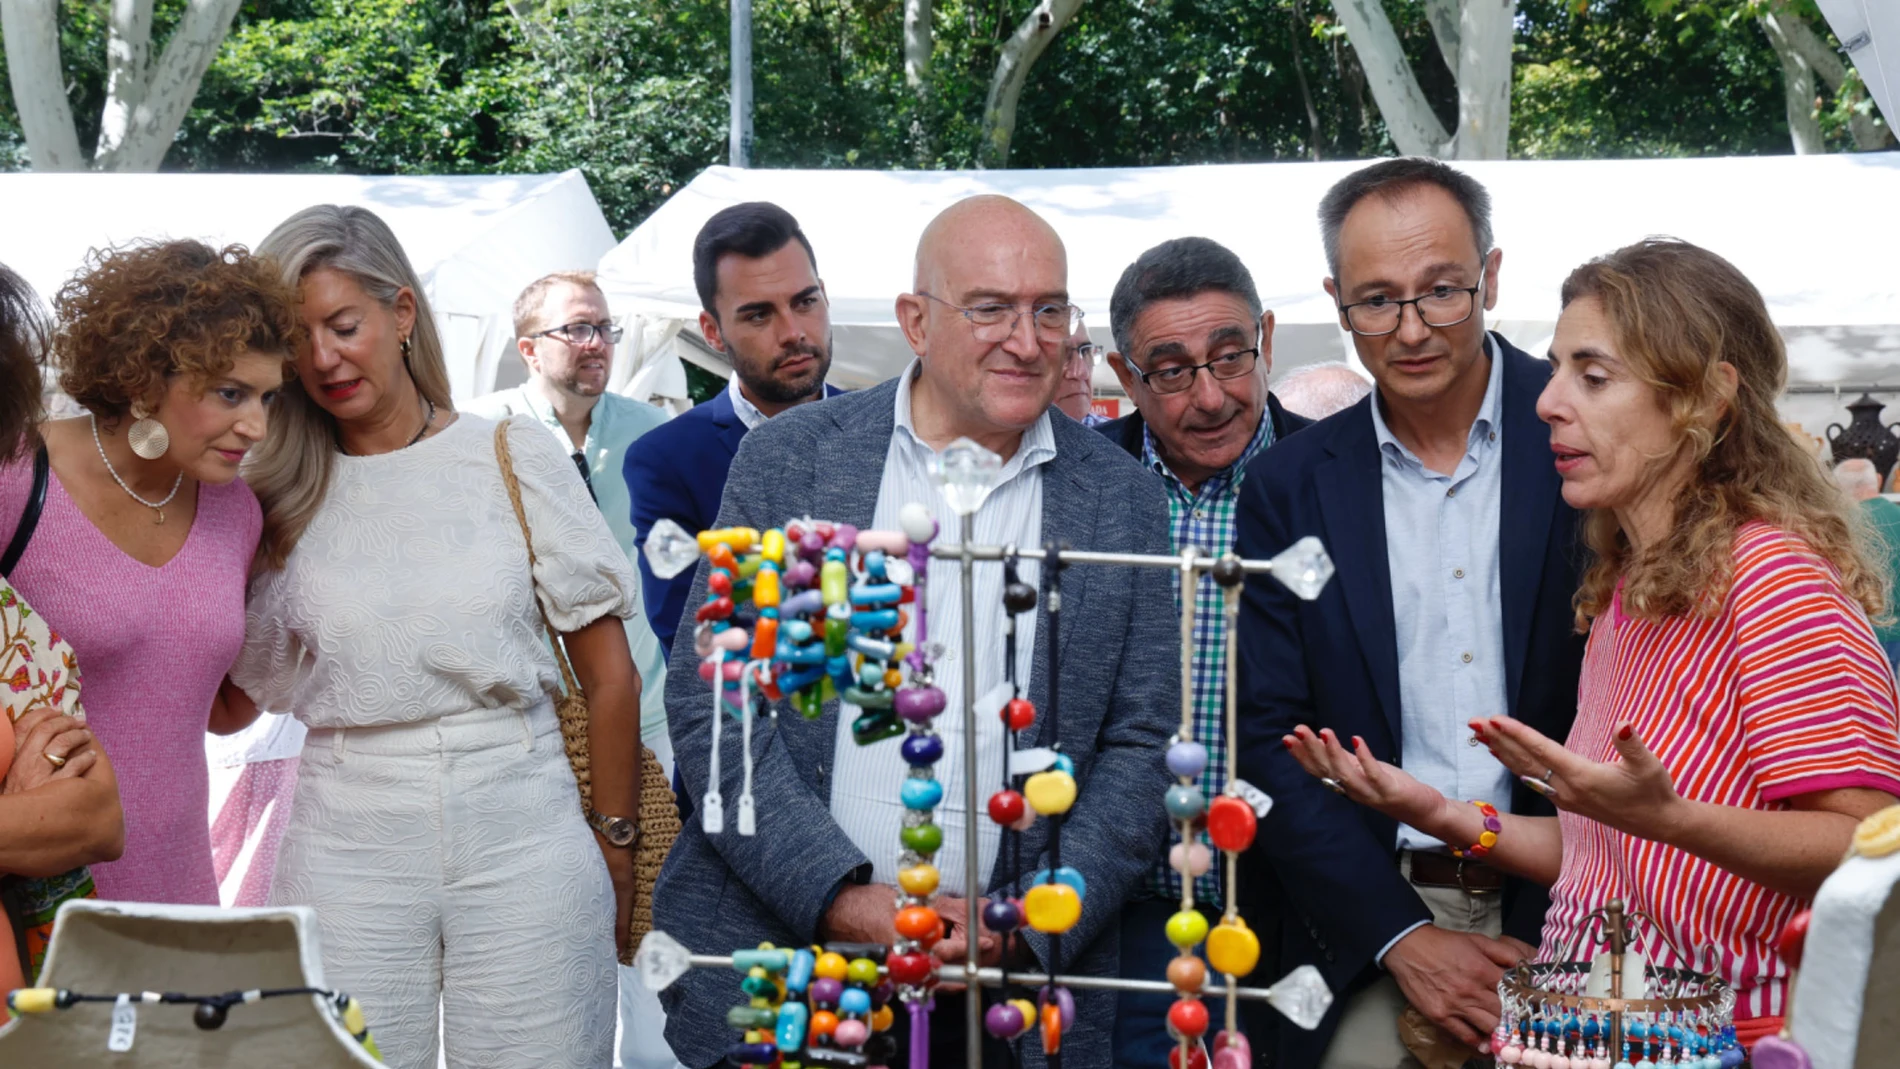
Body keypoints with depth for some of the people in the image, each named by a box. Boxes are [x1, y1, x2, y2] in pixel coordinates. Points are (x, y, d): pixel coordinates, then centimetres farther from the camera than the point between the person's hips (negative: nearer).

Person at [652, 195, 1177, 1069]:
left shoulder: (1123, 501, 4)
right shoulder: (788, 458, 0)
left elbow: (1141, 745, 3)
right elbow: (706, 704, -4)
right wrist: (844, 897, -13)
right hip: (777, 949, -1)